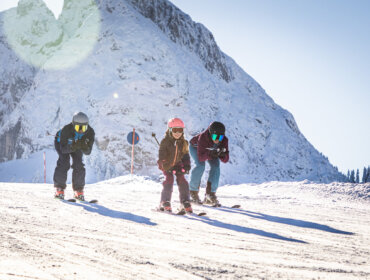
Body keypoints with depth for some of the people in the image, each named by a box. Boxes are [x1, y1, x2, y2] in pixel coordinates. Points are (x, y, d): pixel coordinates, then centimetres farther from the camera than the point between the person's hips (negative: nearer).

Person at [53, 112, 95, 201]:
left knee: (78, 165, -12)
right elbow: (63, 149, -38)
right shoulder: (66, 130, -42)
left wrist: (84, 147, -51)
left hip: (76, 144, 3)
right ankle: (59, 188, -13)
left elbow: (88, 152, -29)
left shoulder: (90, 132, -33)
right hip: (61, 142, -3)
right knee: (64, 162, -22)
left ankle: (78, 190, 0)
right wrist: (73, 147, -57)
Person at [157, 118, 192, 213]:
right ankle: (165, 202, -9)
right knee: (169, 180, -19)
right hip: (166, 165, -3)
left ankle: (185, 202, -4)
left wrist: (186, 166, -13)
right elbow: (162, 156, -22)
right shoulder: (165, 141, -19)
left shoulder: (184, 143, -5)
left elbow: (186, 155, 4)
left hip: (178, 164, 3)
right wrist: (169, 168, -29)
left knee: (182, 180, -10)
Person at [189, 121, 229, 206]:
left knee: (216, 166, -18)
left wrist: (222, 155, -51)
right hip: (196, 147, -4)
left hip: (211, 150, 4)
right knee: (200, 165, -27)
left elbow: (225, 160, -29)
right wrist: (210, 154, -60)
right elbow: (201, 157, -43)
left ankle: (210, 193, -8)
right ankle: (193, 192, -11)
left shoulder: (224, 140, -31)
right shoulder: (203, 138, -42)